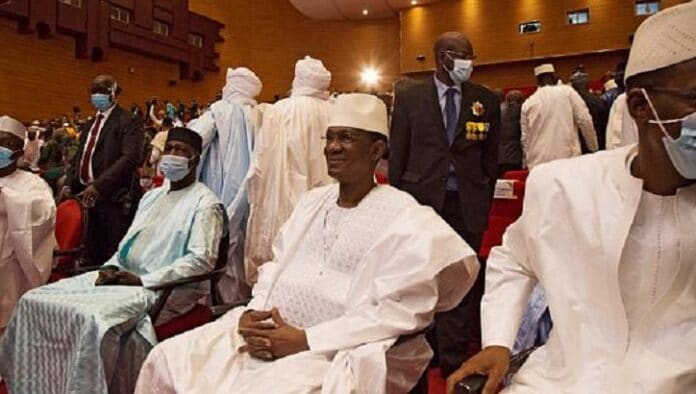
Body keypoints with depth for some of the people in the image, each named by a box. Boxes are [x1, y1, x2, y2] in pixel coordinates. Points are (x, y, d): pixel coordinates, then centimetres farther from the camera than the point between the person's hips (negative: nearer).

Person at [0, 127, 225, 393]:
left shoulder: (205, 203, -7)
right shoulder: (152, 196, 20)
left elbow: (202, 260, -17)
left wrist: (143, 280, -18)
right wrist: (112, 267, 1)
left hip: (167, 287, -8)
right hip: (124, 276, 8)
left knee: (94, 317, -33)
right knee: (36, 300, -5)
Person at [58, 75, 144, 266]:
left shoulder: (129, 121, -5)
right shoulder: (91, 123, 20)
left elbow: (130, 157, -18)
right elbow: (81, 157, 23)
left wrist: (99, 185, -25)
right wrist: (69, 184, 6)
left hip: (113, 197, -7)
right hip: (89, 196, 7)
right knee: (93, 257, 12)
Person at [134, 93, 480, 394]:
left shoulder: (405, 217, -9)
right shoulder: (312, 201, 14)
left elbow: (398, 312, -17)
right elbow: (275, 267, 16)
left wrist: (306, 340, -19)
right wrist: (251, 313, -5)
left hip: (333, 355, -6)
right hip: (264, 334, 7)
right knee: (166, 359, -1)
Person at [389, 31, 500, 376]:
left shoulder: (486, 100, 4)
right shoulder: (408, 95, 0)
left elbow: (490, 157, 8)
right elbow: (397, 152, 2)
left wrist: (485, 202, 5)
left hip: (468, 204, 1)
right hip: (421, 198, -1)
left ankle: (453, 358, 24)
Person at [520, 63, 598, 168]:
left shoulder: (528, 103, 10)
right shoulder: (567, 92, 4)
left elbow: (525, 138, 12)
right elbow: (584, 120, 0)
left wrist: (528, 162, 20)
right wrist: (593, 148, 10)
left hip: (537, 162, 2)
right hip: (567, 157, -2)